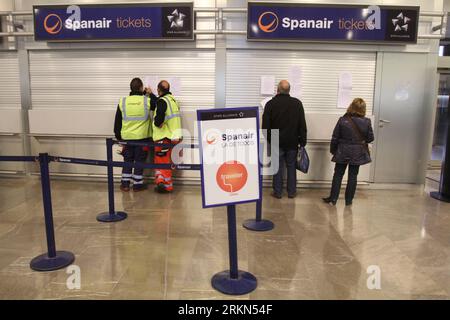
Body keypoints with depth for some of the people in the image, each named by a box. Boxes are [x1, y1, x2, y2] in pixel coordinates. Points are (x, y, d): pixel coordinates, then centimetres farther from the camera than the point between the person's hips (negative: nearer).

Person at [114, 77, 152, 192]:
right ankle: (137, 184, 14)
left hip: (127, 137, 3)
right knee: (140, 161, 8)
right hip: (142, 137, -2)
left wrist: (118, 135, 16)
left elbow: (117, 121, 5)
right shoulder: (147, 101, -10)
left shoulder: (122, 102, -1)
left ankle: (125, 184, 20)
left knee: (127, 160, 15)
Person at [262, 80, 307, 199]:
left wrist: (268, 139, 10)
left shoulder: (270, 104, -8)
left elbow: (265, 125, -5)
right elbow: (302, 124, -3)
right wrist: (302, 141, 4)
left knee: (278, 168, 7)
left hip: (276, 142, -1)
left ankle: (278, 192, 13)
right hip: (293, 142, 1)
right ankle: (291, 192, 18)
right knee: (291, 167, 11)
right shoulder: (297, 103, -3)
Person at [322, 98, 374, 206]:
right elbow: (370, 138, 0)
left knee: (338, 175, 10)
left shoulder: (342, 120, -11)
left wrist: (333, 150, 7)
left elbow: (335, 138, -7)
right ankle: (349, 200, 16)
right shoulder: (367, 122, -8)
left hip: (343, 152, -1)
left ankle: (333, 198, 13)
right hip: (358, 153, 1)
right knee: (353, 176, 10)